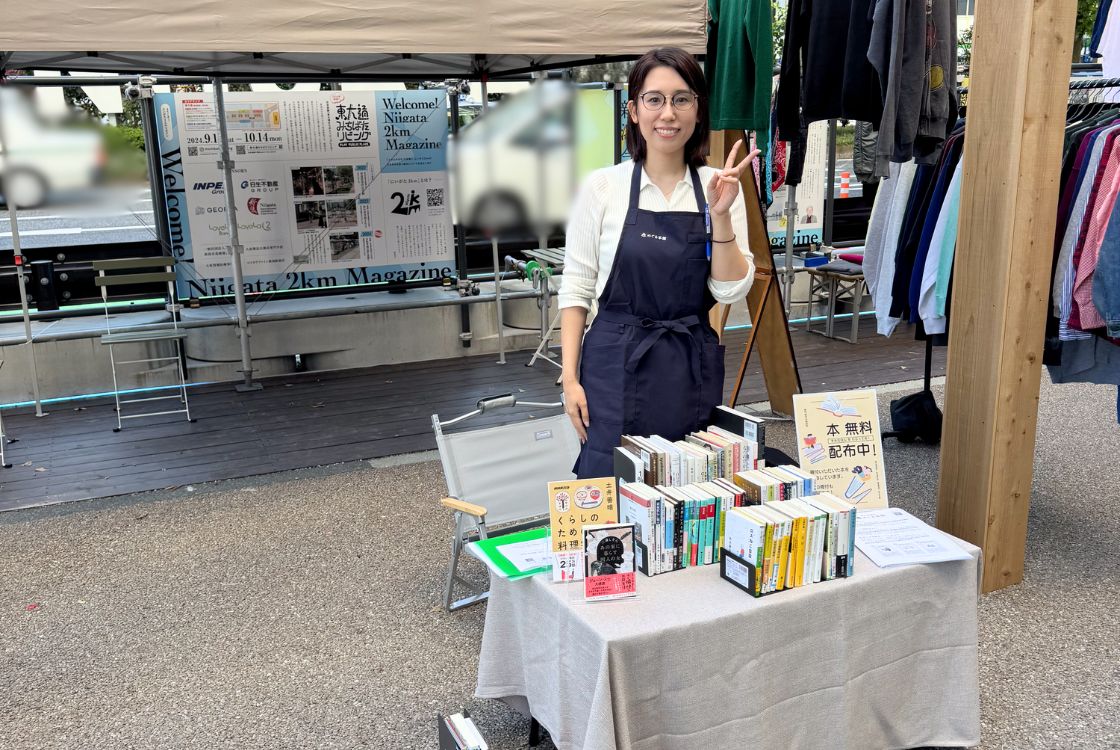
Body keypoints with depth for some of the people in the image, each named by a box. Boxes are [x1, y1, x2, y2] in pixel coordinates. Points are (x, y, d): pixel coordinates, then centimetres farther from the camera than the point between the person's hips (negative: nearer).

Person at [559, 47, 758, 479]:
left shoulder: (718, 188, 3)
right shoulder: (603, 186, -3)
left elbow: (731, 291, -2)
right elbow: (576, 286, 0)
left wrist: (720, 215, -14)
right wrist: (570, 376, -5)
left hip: (694, 370, 2)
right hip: (617, 363, -2)